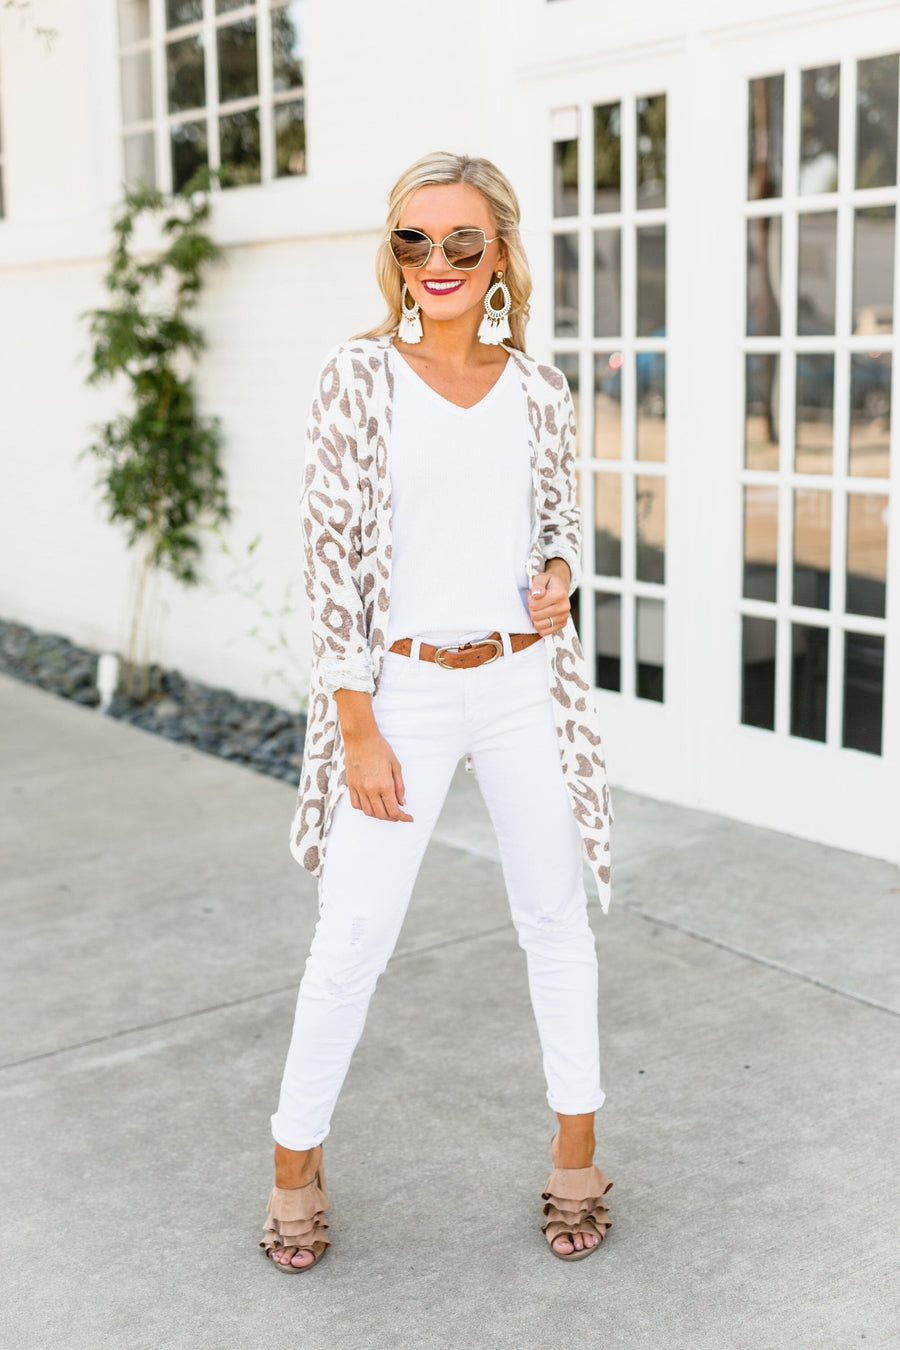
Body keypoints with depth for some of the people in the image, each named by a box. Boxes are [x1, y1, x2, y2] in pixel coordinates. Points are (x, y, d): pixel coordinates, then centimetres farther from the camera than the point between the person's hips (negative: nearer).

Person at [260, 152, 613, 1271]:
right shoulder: (358, 379, -6)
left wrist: (559, 577, -9)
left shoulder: (537, 391, 3)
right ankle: (296, 1157, 23)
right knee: (354, 936, 1)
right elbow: (331, 555, -7)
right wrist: (358, 728, -11)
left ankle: (576, 1148, 29)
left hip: (525, 683, 3)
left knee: (554, 916, 11)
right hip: (401, 688, -3)